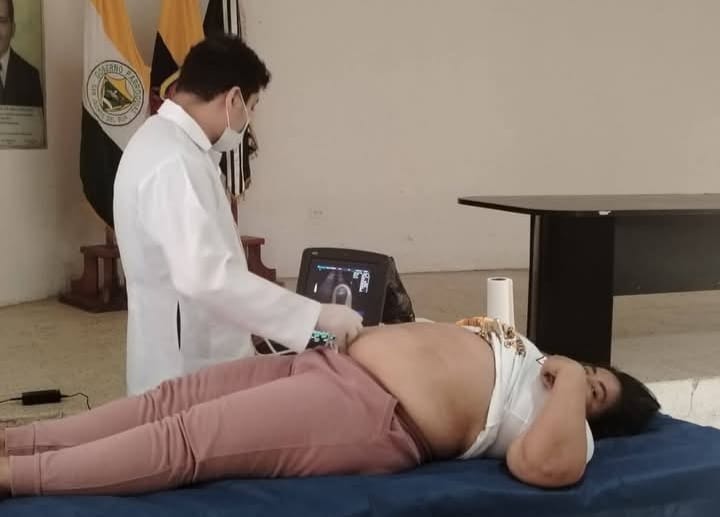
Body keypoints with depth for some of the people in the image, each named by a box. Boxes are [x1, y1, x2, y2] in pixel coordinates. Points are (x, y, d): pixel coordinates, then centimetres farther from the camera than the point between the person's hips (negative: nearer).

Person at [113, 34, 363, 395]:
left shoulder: (161, 140, 9)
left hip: (195, 359, 10)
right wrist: (315, 315, -34)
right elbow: (206, 277, -36)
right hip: (186, 371, -10)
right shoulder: (175, 163, -24)